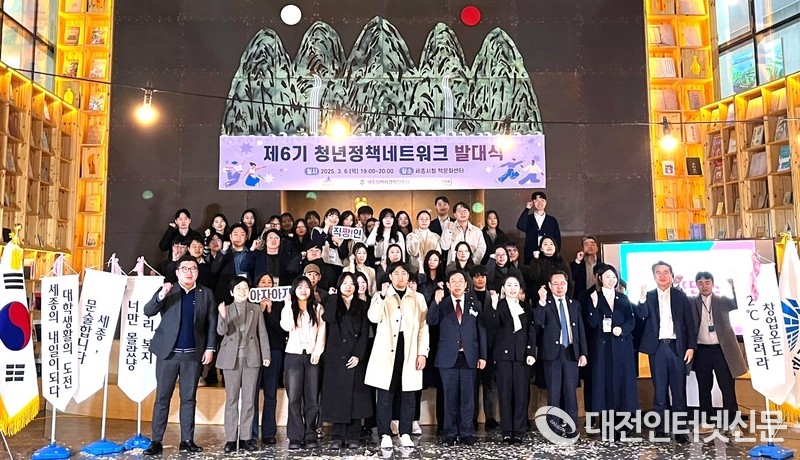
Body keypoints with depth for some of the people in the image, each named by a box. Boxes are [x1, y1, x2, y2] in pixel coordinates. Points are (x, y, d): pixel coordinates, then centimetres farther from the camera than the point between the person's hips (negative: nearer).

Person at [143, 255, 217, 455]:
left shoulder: (206, 294, 6)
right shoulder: (167, 291, 4)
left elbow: (212, 323, 5)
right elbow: (148, 312, -7)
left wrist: (210, 348, -3)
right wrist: (161, 296, -24)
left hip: (193, 354, 1)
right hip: (168, 352, -1)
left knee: (189, 399, 7)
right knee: (162, 398, 3)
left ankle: (187, 440, 14)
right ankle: (156, 441, 10)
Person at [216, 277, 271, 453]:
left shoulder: (255, 309, 8)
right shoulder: (226, 309, 5)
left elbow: (262, 333, 6)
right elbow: (221, 331, -9)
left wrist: (266, 354, -1)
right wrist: (223, 317, -28)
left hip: (251, 357, 1)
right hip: (231, 358, -1)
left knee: (249, 399, 4)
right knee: (231, 399, 2)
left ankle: (246, 437, 10)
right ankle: (231, 439, 7)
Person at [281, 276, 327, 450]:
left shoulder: (317, 308, 10)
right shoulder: (288, 308, 8)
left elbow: (321, 331, 4)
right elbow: (287, 327, -12)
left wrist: (317, 352, -6)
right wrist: (290, 306, -10)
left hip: (312, 356, 1)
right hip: (293, 356, -1)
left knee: (312, 398, 0)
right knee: (294, 398, -5)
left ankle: (310, 436, 7)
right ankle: (295, 437, 0)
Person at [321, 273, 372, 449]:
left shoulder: (361, 306, 10)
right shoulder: (333, 302, 9)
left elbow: (364, 332, 1)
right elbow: (327, 319, -13)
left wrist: (358, 355, -10)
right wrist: (335, 297, -7)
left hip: (355, 357, 0)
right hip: (336, 356, 0)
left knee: (354, 396, 0)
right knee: (337, 395, 0)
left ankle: (354, 436, 5)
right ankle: (338, 436, 6)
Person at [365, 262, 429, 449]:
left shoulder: (418, 298, 10)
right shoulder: (381, 296, 7)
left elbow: (423, 327, 7)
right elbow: (373, 318, -10)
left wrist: (422, 353, 0)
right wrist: (383, 296, -19)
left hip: (409, 351, 1)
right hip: (386, 351, -1)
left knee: (408, 394, 5)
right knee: (385, 394, -1)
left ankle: (405, 433, 15)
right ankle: (385, 434, 7)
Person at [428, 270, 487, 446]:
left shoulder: (475, 303, 8)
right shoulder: (442, 304, 5)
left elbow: (481, 330, 6)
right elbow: (431, 321, -11)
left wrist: (482, 355, 2)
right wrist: (436, 302, -24)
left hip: (469, 357, 1)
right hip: (448, 357, -1)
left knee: (468, 396, 5)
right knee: (450, 396, 5)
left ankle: (466, 432, 15)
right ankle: (450, 433, 14)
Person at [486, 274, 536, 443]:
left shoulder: (526, 307, 12)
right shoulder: (498, 305, 3)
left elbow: (532, 332, 8)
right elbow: (491, 325, -14)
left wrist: (531, 353, -4)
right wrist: (493, 306, -28)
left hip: (522, 355, 2)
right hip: (503, 354, -2)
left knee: (521, 394, 1)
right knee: (505, 393, 2)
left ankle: (519, 432, 9)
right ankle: (507, 432, 8)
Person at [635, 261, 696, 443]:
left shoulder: (680, 295, 6)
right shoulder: (648, 296, 8)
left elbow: (689, 322, 4)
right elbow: (641, 315, -8)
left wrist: (691, 346, -4)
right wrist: (642, 298, -24)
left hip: (677, 347, 0)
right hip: (658, 348, 1)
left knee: (679, 391, 5)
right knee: (659, 391, 5)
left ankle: (680, 430, 12)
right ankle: (661, 430, 11)